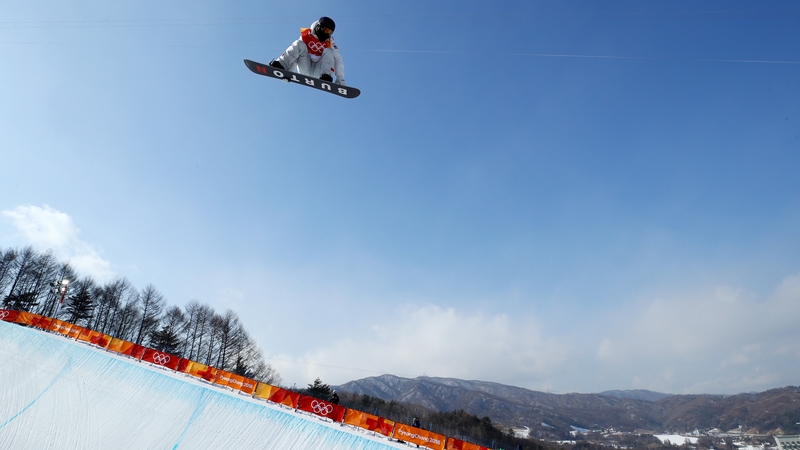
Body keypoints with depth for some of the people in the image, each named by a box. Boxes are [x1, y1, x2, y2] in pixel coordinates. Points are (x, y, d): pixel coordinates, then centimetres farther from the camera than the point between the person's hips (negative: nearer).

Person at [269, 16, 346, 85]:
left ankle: (326, 77, -39)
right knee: (299, 44, -17)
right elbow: (293, 50, -5)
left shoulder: (330, 43, 4)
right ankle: (279, 66, -35)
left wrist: (340, 79, -20)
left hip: (318, 72, 1)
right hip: (305, 70, 0)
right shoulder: (306, 36, 1)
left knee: (328, 51, -16)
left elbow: (338, 60, -7)